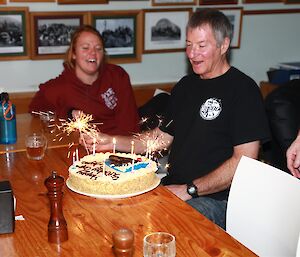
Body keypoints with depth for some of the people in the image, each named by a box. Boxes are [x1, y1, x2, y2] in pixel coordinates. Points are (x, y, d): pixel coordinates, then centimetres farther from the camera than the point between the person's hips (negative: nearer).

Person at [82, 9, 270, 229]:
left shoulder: (243, 89, -9)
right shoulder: (186, 85, 16)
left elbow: (245, 160, -15)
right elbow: (163, 137, 20)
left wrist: (189, 190, -16)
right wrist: (110, 142, 7)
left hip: (214, 200, -7)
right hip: (172, 187, 7)